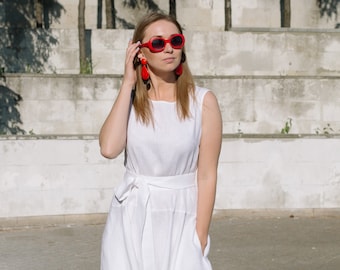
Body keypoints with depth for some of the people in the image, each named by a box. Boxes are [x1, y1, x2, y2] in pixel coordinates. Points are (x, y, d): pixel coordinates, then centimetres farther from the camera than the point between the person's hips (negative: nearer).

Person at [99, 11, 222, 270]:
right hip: (131, 219, 2)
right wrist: (128, 83, -10)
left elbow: (207, 175, -6)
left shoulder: (203, 101, -5)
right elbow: (109, 148, -15)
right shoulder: (132, 100, 4)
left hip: (180, 220, -2)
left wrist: (200, 237, -9)